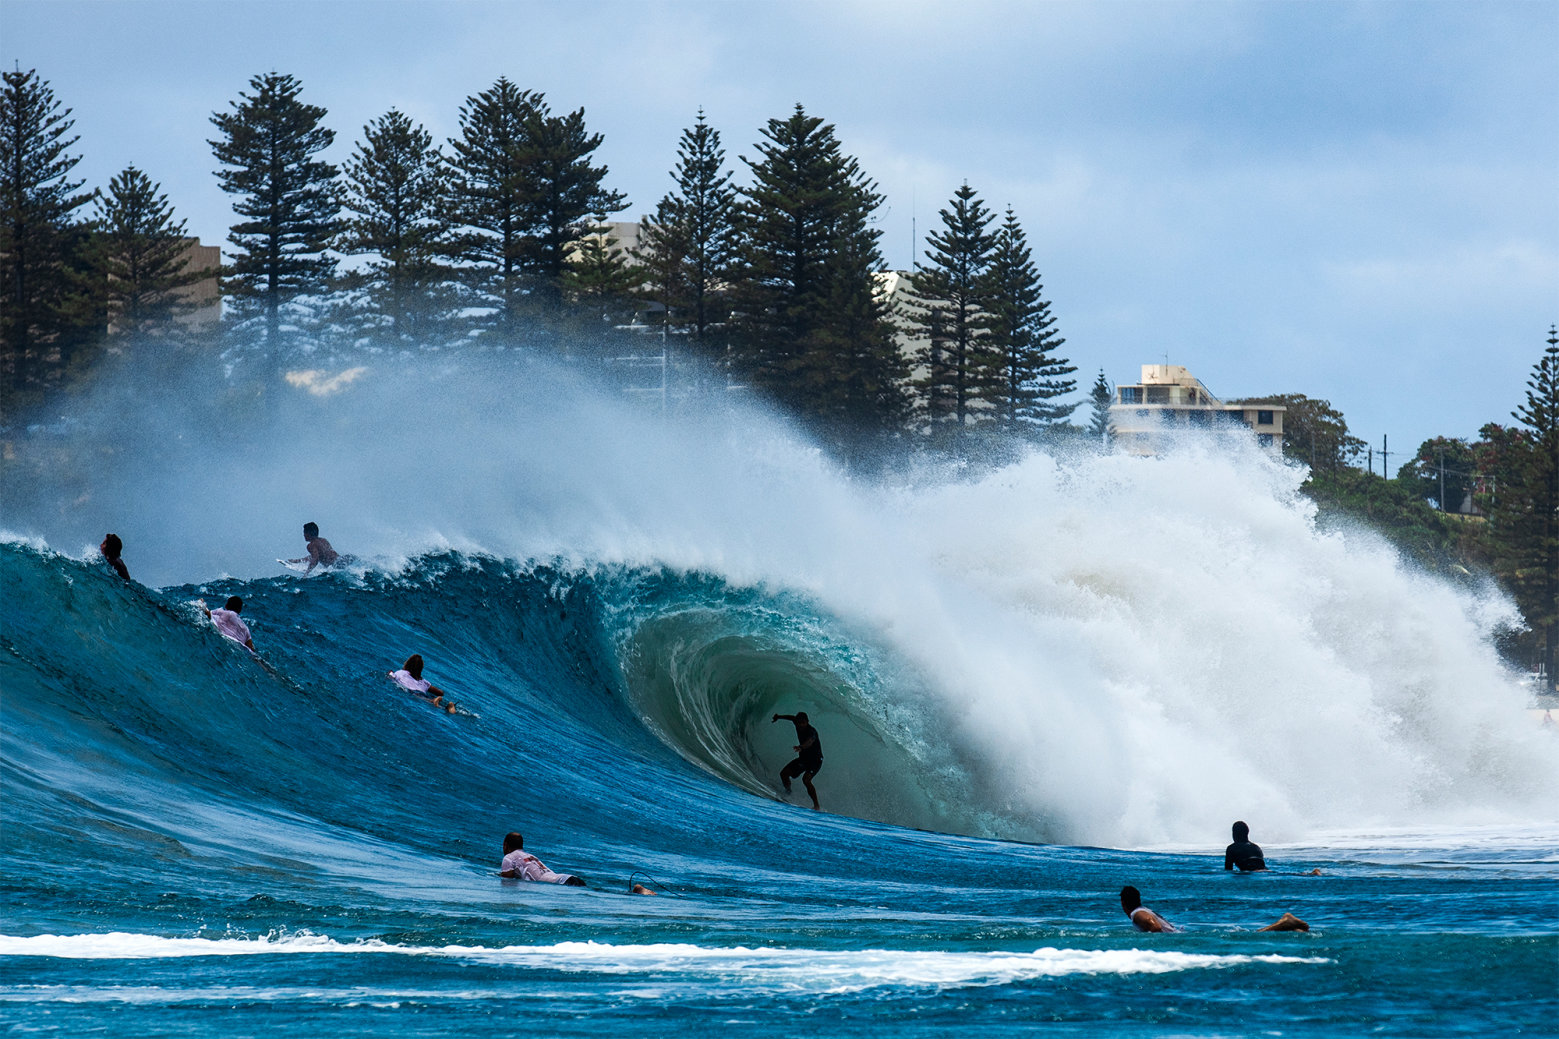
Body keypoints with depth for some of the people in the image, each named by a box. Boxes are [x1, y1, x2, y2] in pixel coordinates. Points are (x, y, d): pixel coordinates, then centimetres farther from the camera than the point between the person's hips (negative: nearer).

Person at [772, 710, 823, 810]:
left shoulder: (811, 731, -27)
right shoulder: (799, 726, -4)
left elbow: (810, 742, -50)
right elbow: (792, 718, 20)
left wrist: (801, 747, -69)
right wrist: (778, 717, 30)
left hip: (815, 760, -8)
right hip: (803, 759, 8)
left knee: (806, 779, -31)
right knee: (784, 773, 0)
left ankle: (816, 805, -30)